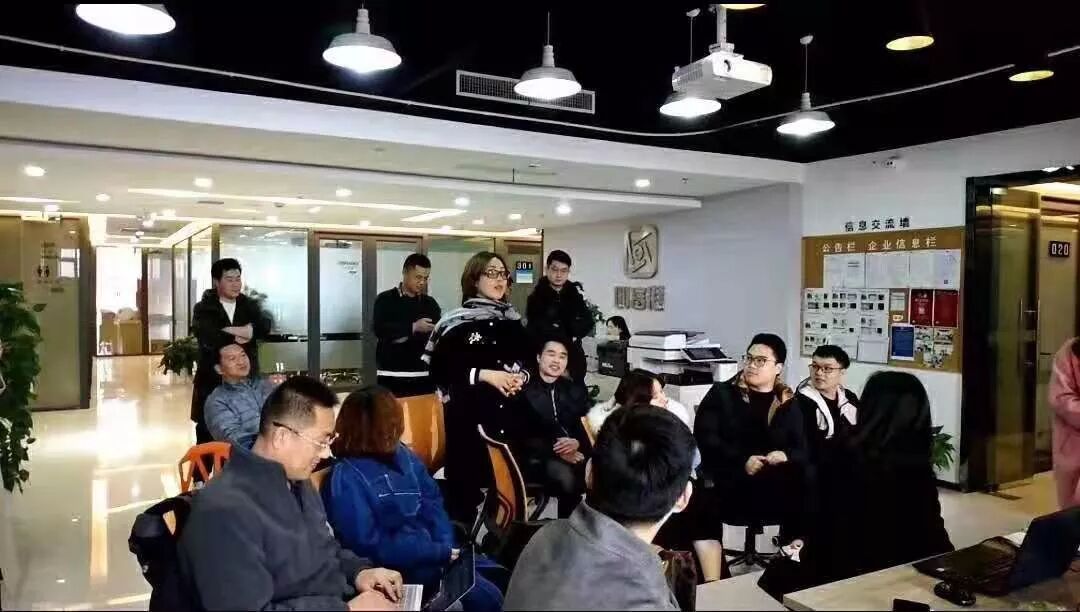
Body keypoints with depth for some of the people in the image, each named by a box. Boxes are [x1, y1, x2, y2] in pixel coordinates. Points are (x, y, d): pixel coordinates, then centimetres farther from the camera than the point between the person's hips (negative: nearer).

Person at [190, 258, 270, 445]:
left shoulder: (250, 305, 10)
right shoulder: (203, 308, 0)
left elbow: (264, 327, -10)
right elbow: (208, 337, -19)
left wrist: (231, 331, -20)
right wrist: (238, 337, -13)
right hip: (212, 379, -2)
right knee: (208, 432, 5)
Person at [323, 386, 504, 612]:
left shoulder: (402, 455, 7)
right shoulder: (346, 479, -17)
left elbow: (431, 501, 7)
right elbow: (370, 546, -20)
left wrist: (447, 545, -12)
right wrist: (439, 552, -20)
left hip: (435, 545, 7)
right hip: (400, 566, -7)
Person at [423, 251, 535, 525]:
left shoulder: (513, 320, 11)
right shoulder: (457, 322, -5)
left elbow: (529, 360, 18)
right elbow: (439, 370, -9)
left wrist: (522, 376, -4)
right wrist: (484, 374, -16)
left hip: (509, 413, 5)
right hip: (468, 413, -4)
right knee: (467, 480, -3)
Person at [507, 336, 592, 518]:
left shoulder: (575, 390, 17)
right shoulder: (524, 391, 3)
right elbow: (517, 435, -6)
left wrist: (578, 443, -16)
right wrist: (556, 451, -16)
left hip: (576, 453, 4)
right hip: (538, 457, -4)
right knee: (566, 476, -33)